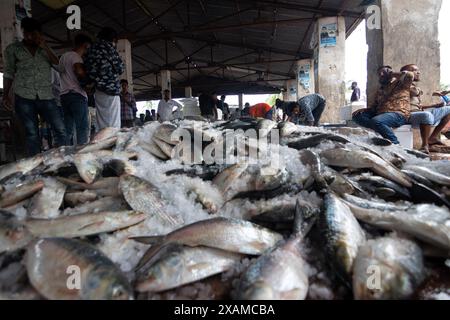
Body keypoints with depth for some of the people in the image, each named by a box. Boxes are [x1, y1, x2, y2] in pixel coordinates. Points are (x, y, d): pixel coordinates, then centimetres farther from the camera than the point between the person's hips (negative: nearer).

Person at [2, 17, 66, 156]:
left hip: (46, 97, 1)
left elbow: (57, 64, 0)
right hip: (24, 98, -1)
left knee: (61, 129, -7)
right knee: (32, 134, 1)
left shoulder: (45, 49, 15)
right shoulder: (12, 49, 10)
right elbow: (8, 73, 9)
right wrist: (5, 95, 1)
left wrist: (45, 47, -8)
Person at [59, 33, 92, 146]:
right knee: (83, 128, -11)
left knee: (68, 130, 6)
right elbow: (79, 71, -22)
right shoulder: (75, 56, -5)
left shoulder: (63, 56, 23)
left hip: (64, 95, 8)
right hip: (77, 95, -8)